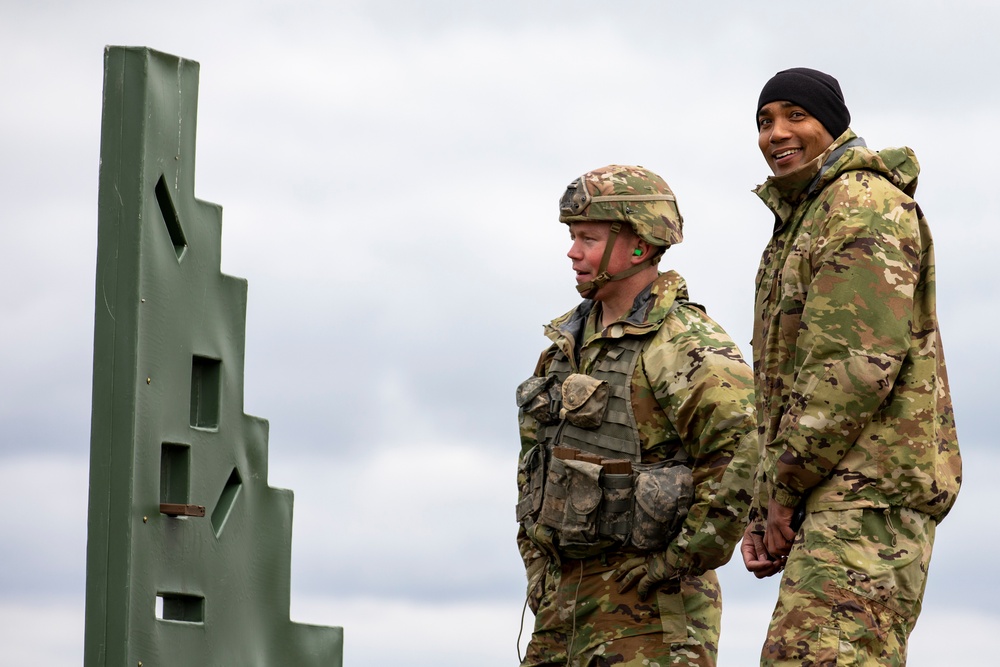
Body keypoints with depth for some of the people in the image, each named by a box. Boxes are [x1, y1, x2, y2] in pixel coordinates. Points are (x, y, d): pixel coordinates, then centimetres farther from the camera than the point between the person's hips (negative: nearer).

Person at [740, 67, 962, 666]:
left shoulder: (865, 204, -7)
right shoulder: (801, 223, 26)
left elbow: (859, 362, -18)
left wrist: (785, 486, -14)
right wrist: (764, 512, 15)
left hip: (871, 487, -11)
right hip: (842, 493, 11)